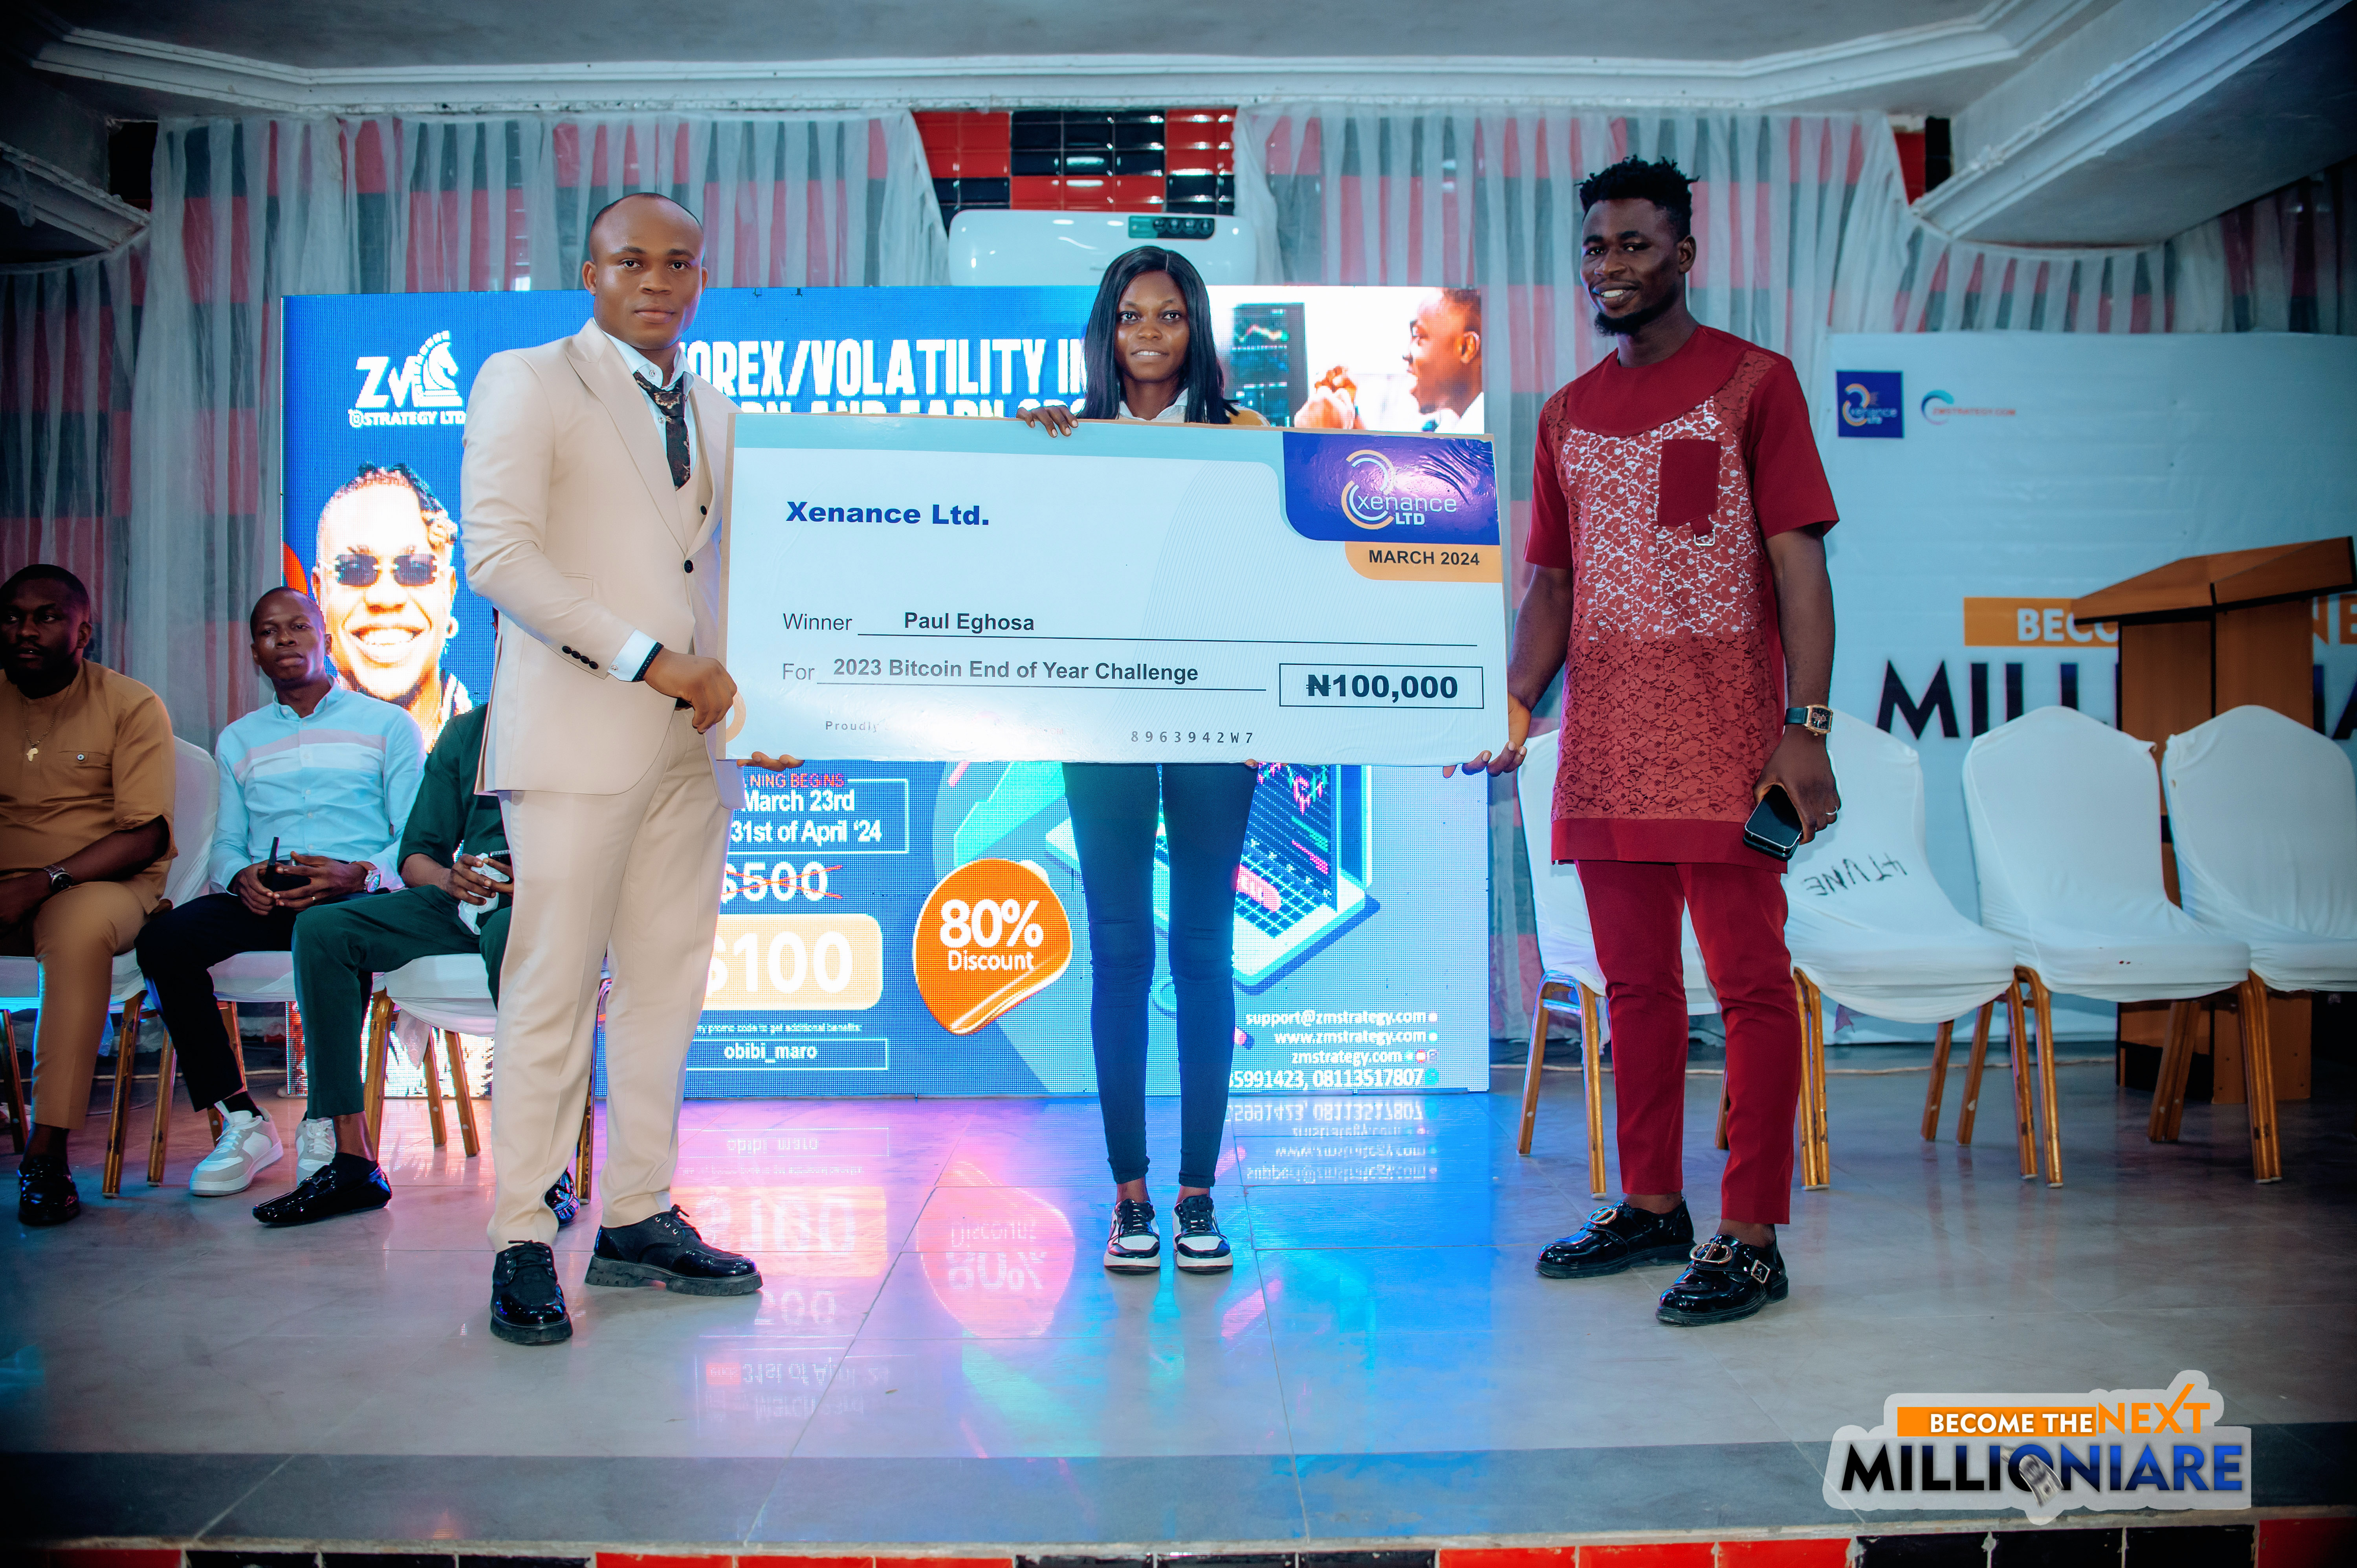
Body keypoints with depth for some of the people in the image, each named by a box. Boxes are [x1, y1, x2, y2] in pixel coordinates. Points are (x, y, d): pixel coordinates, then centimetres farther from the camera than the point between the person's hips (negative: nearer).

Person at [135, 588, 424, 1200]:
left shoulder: (387, 724, 13)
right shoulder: (239, 741, 25)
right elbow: (226, 845, 18)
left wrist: (359, 874, -18)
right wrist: (240, 877, -8)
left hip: (354, 896, -4)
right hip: (263, 898, 4)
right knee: (163, 938, -26)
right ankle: (240, 1122, -18)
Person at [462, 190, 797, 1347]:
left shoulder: (718, 414, 20)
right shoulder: (525, 383, 2)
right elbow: (498, 553, -10)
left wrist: (752, 695, 5)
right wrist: (650, 661, -16)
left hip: (695, 737, 6)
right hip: (578, 730, -6)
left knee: (666, 988, 7)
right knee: (552, 989, -5)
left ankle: (637, 1221, 16)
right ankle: (522, 1243, 5)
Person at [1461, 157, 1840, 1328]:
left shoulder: (1752, 383, 1)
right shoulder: (1568, 415, 16)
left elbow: (1798, 562, -5)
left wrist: (1806, 726, -14)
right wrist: (1515, 706, 4)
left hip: (1722, 741, -5)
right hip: (1602, 746, 6)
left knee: (1749, 981, -2)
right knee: (1634, 982, 12)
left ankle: (1751, 1240, 6)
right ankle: (1649, 1207, 25)